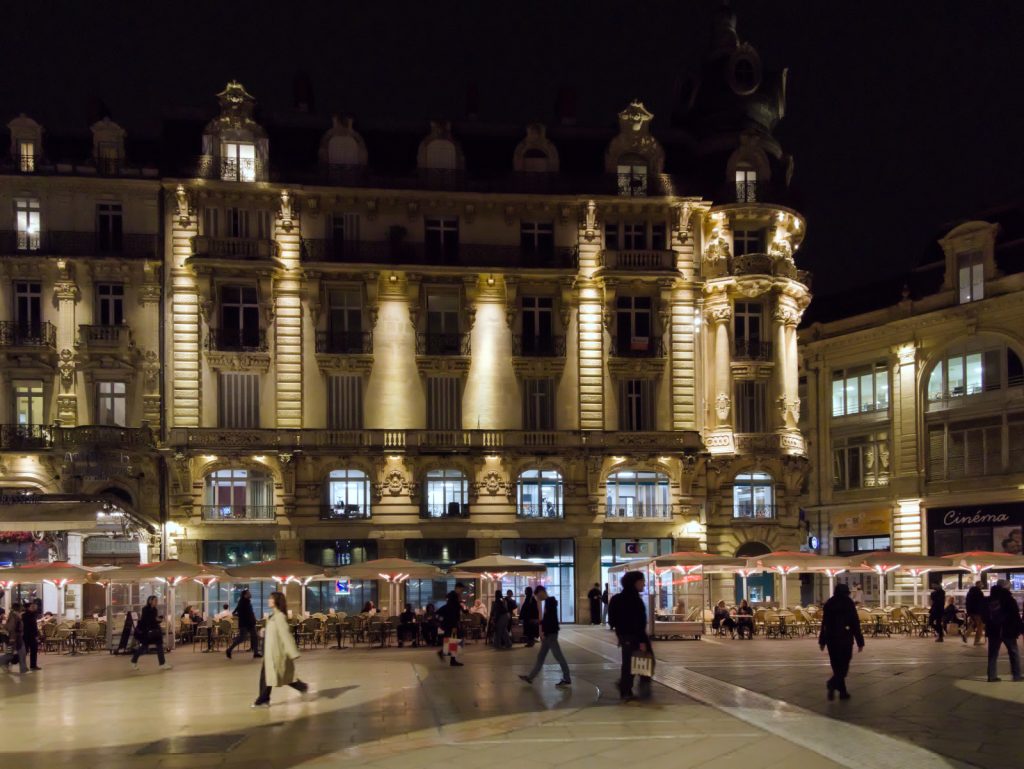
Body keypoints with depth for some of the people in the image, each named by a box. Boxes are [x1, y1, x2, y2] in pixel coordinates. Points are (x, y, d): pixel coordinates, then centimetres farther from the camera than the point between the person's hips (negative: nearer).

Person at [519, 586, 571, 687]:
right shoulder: (550, 601, 14)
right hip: (549, 633, 10)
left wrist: (543, 632, -18)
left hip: (550, 633, -10)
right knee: (541, 656, 12)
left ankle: (567, 679, 0)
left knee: (558, 656, -5)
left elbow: (549, 619, -22)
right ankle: (530, 677, 16)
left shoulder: (549, 602, -16)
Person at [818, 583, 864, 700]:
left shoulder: (828, 603, 8)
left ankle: (842, 691, 16)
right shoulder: (849, 603, -4)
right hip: (845, 639, -4)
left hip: (831, 639, 4)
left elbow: (824, 623, 9)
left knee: (836, 665, 12)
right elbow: (855, 623, -5)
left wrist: (822, 641, 14)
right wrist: (860, 642, -2)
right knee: (844, 665, -3)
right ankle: (832, 684, -27)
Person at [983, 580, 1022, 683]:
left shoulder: (989, 600, 6)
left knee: (993, 654, 7)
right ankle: (1017, 675, 6)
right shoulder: (1008, 599, -10)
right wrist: (1018, 629, -3)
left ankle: (992, 676, 3)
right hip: (1008, 631, -4)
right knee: (1014, 653, 7)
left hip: (993, 631, 5)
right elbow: (1016, 616, -10)